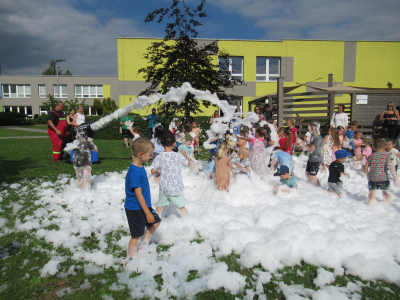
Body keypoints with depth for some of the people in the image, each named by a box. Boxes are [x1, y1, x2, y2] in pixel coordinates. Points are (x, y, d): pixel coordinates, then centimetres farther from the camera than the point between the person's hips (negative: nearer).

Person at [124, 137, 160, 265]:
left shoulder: (140, 167, 3)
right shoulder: (134, 172, -28)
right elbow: (138, 194, -25)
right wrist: (147, 213, -21)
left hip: (143, 206, 10)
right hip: (135, 208, -9)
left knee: (156, 222, 20)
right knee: (136, 235, 4)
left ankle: (144, 246, 35)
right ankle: (131, 260, 22)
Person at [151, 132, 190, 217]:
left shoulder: (159, 157, -9)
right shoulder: (179, 155, -11)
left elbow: (153, 171, -9)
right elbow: (188, 163, 6)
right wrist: (184, 154, 22)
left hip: (163, 188, 1)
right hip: (176, 188, -1)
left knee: (159, 206, 17)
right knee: (181, 207, 13)